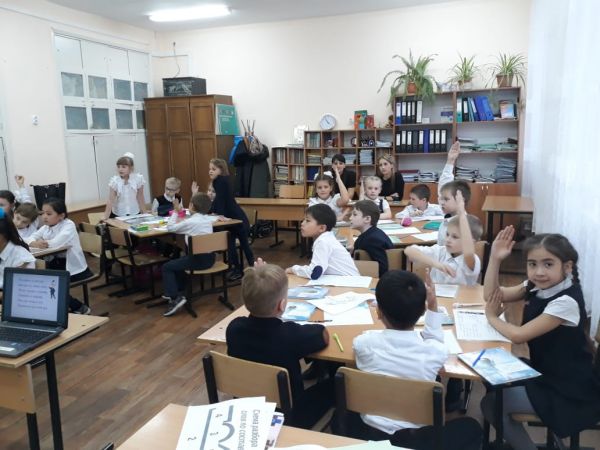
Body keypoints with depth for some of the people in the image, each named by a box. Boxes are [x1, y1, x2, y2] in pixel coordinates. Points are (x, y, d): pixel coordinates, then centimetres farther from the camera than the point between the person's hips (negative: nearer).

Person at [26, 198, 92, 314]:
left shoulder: (69, 225, -18)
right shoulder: (46, 227, 7)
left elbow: (56, 243, -32)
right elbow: (29, 239, -2)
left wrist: (43, 243, -13)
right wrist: (35, 244, -25)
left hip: (75, 269, -8)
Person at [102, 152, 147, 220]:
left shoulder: (138, 179, -10)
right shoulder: (114, 181, -10)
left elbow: (140, 198, -1)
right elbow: (111, 200, -12)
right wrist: (105, 217, -19)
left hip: (135, 213, 0)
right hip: (118, 215, 0)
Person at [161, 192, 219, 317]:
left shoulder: (190, 222, -15)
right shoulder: (208, 219, 8)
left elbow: (170, 228, -5)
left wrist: (175, 211, 3)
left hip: (198, 259, -8)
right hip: (209, 258, 8)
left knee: (167, 267, 2)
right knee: (178, 261, 31)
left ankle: (175, 298, -8)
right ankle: (179, 291, 38)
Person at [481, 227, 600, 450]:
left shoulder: (566, 301, -28)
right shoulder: (536, 286, -4)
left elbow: (518, 335, -29)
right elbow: (492, 295, -1)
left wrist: (492, 317, -10)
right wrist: (495, 259, -14)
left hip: (569, 390, -8)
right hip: (545, 372, 8)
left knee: (490, 404, -8)